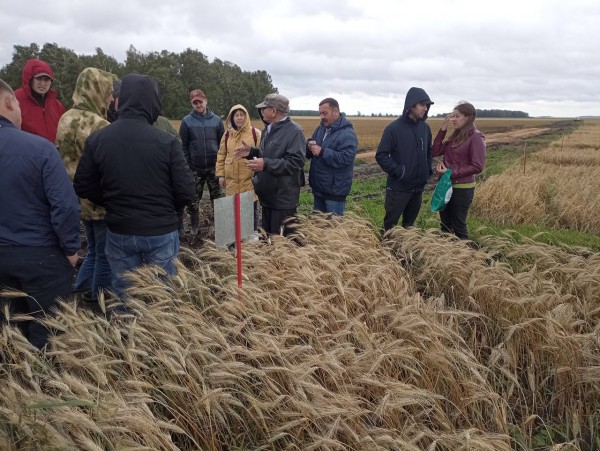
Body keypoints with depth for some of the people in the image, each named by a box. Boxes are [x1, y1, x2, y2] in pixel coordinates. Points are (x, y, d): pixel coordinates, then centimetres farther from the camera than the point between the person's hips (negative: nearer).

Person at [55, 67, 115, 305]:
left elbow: (65, 159, 14)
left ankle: (81, 290, 32)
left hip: (81, 198, 9)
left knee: (94, 249, 24)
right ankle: (101, 302, 20)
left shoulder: (66, 119, 6)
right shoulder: (98, 125, -21)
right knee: (105, 254, 7)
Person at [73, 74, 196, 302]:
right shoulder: (166, 141, -13)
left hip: (119, 232, 3)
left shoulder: (97, 140, -3)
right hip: (161, 232, -2)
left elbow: (83, 187, 2)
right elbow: (186, 193, -14)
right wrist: (165, 208, 6)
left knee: (124, 296, 17)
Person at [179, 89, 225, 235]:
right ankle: (194, 227, 22)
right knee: (193, 200, 8)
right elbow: (183, 146, -1)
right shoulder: (187, 121, -2)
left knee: (217, 199, 9)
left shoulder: (216, 120, 2)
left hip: (214, 167, 1)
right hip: (195, 168, 0)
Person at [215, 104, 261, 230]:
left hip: (250, 178, -3)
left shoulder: (255, 133, -3)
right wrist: (221, 174, 7)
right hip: (232, 179, 3)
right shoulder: (227, 134, 8)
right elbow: (221, 155, 12)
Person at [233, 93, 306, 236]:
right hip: (268, 195, 9)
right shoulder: (268, 129, 15)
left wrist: (266, 164, -28)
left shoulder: (294, 131, -15)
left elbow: (295, 162, -25)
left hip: (283, 198, -9)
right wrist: (251, 152, 5)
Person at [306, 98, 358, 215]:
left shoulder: (347, 134, -15)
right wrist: (309, 147, -10)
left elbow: (346, 158, -27)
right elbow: (309, 154, 15)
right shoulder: (321, 128, 9)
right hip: (318, 187, 8)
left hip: (334, 191, -8)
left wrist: (322, 152, -26)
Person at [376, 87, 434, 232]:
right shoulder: (393, 128, -12)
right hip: (398, 187, -5)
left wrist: (428, 169, 6)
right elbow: (381, 156, -13)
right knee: (390, 225, 4)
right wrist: (398, 171, -19)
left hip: (418, 187, 6)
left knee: (409, 224, 19)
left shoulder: (425, 128, 6)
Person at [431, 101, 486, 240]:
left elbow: (477, 167, -18)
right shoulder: (455, 135, 9)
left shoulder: (476, 137, -13)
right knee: (445, 225, 16)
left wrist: (452, 173, -19)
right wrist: (443, 129, -1)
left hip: (462, 188, -7)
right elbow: (435, 152, 3)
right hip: (447, 185, 7)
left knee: (458, 226, 4)